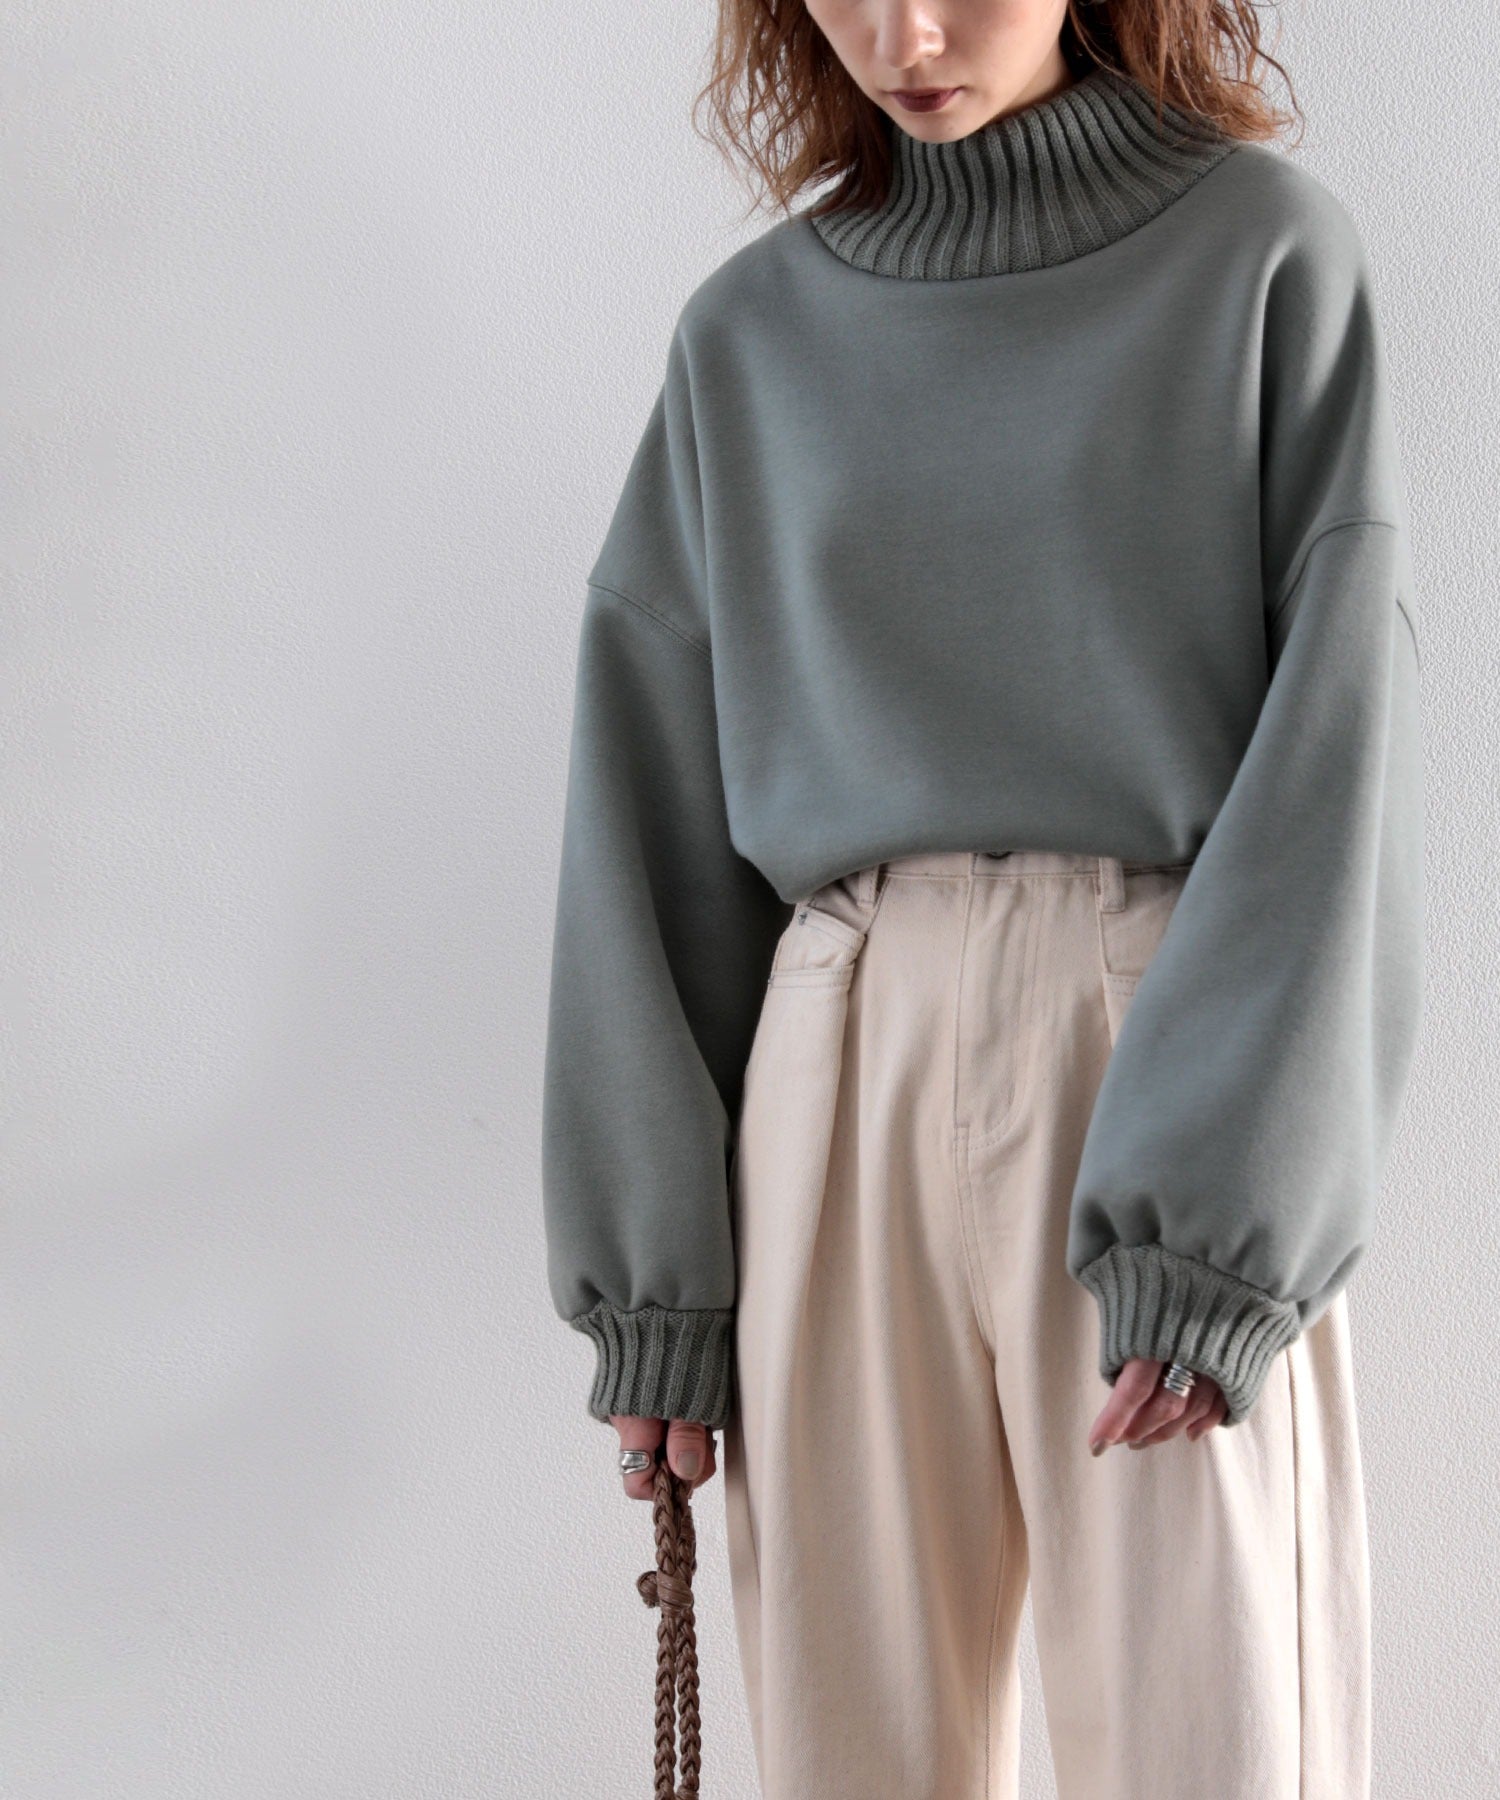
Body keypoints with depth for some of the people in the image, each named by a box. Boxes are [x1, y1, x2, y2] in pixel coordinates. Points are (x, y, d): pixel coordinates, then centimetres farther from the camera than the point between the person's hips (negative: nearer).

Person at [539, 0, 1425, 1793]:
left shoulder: (1269, 253, 2)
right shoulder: (750, 334, 11)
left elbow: (1342, 720, -6)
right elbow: (656, 787, 10)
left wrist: (1223, 1203, -16)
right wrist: (651, 1262, 3)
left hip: (1166, 1042, -2)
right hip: (841, 1061, 3)